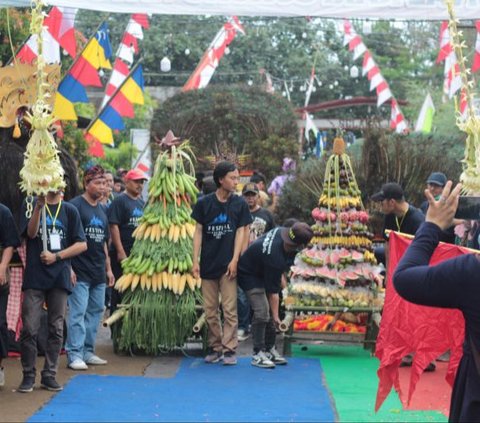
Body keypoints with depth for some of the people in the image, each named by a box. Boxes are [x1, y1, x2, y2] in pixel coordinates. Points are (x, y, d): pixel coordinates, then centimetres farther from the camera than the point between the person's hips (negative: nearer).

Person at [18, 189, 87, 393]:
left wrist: (56, 256, -6)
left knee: (56, 329, 5)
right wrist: (39, 207, -21)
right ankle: (28, 375, 6)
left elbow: (82, 245, 5)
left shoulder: (69, 210, 8)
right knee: (29, 328, -5)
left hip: (60, 277, 2)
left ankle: (49, 375, 14)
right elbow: (31, 233, -10)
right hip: (34, 277, -2)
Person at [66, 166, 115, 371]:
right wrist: (68, 267, -16)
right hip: (80, 272, -8)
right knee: (78, 313, -8)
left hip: (98, 272, 8)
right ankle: (74, 354, -4)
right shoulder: (75, 206, -7)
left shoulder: (102, 209, 16)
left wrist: (108, 268, 20)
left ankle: (88, 352, 18)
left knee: (96, 311, 10)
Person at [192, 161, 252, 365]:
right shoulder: (204, 203, 1)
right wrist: (195, 261, -2)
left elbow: (240, 232, 1)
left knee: (230, 310, -3)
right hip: (208, 264, 1)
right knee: (210, 310, 7)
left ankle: (229, 349, 3)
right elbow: (198, 232, 3)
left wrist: (234, 260, -7)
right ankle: (215, 348, 17)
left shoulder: (239, 203, 1)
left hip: (228, 264, -1)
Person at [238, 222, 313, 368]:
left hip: (263, 272, 9)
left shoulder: (282, 231, -19)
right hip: (249, 274, -9)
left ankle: (269, 350, 15)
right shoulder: (275, 258, -39)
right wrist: (276, 317, -20)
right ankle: (258, 354, -10)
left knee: (270, 312, 8)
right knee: (262, 312, -17)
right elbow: (273, 292, -28)